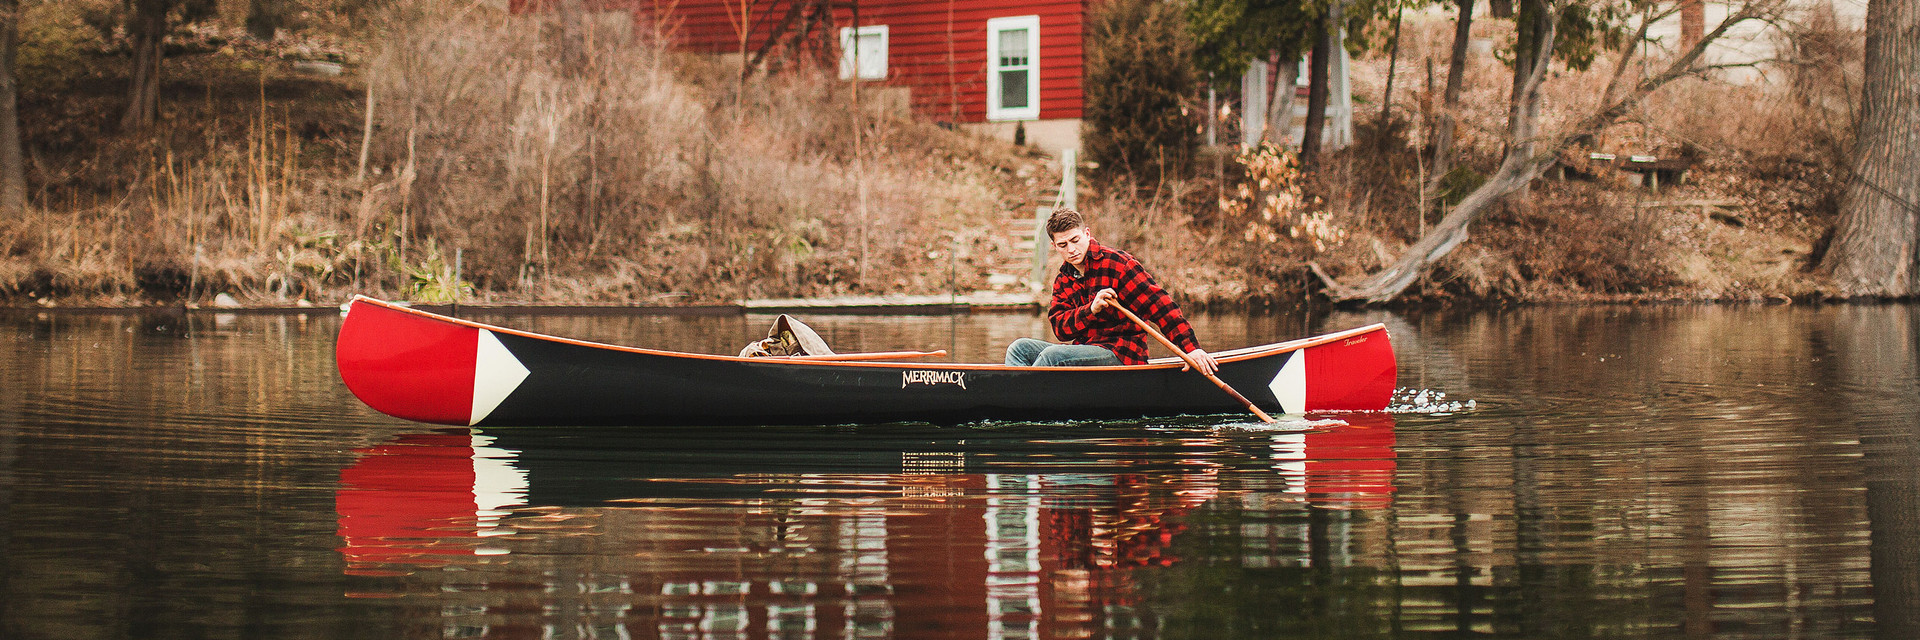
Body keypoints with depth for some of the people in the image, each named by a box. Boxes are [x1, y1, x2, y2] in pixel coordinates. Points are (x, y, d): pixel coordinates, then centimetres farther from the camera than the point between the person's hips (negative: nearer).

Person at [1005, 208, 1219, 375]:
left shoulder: (1116, 263, -9)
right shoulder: (1063, 279, 12)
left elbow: (1159, 304, -15)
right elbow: (1058, 325, -1)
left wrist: (1191, 348, -24)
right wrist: (1090, 310, -23)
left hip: (1121, 354, -7)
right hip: (1085, 350, 7)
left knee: (1052, 355, -28)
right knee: (1021, 348, -9)